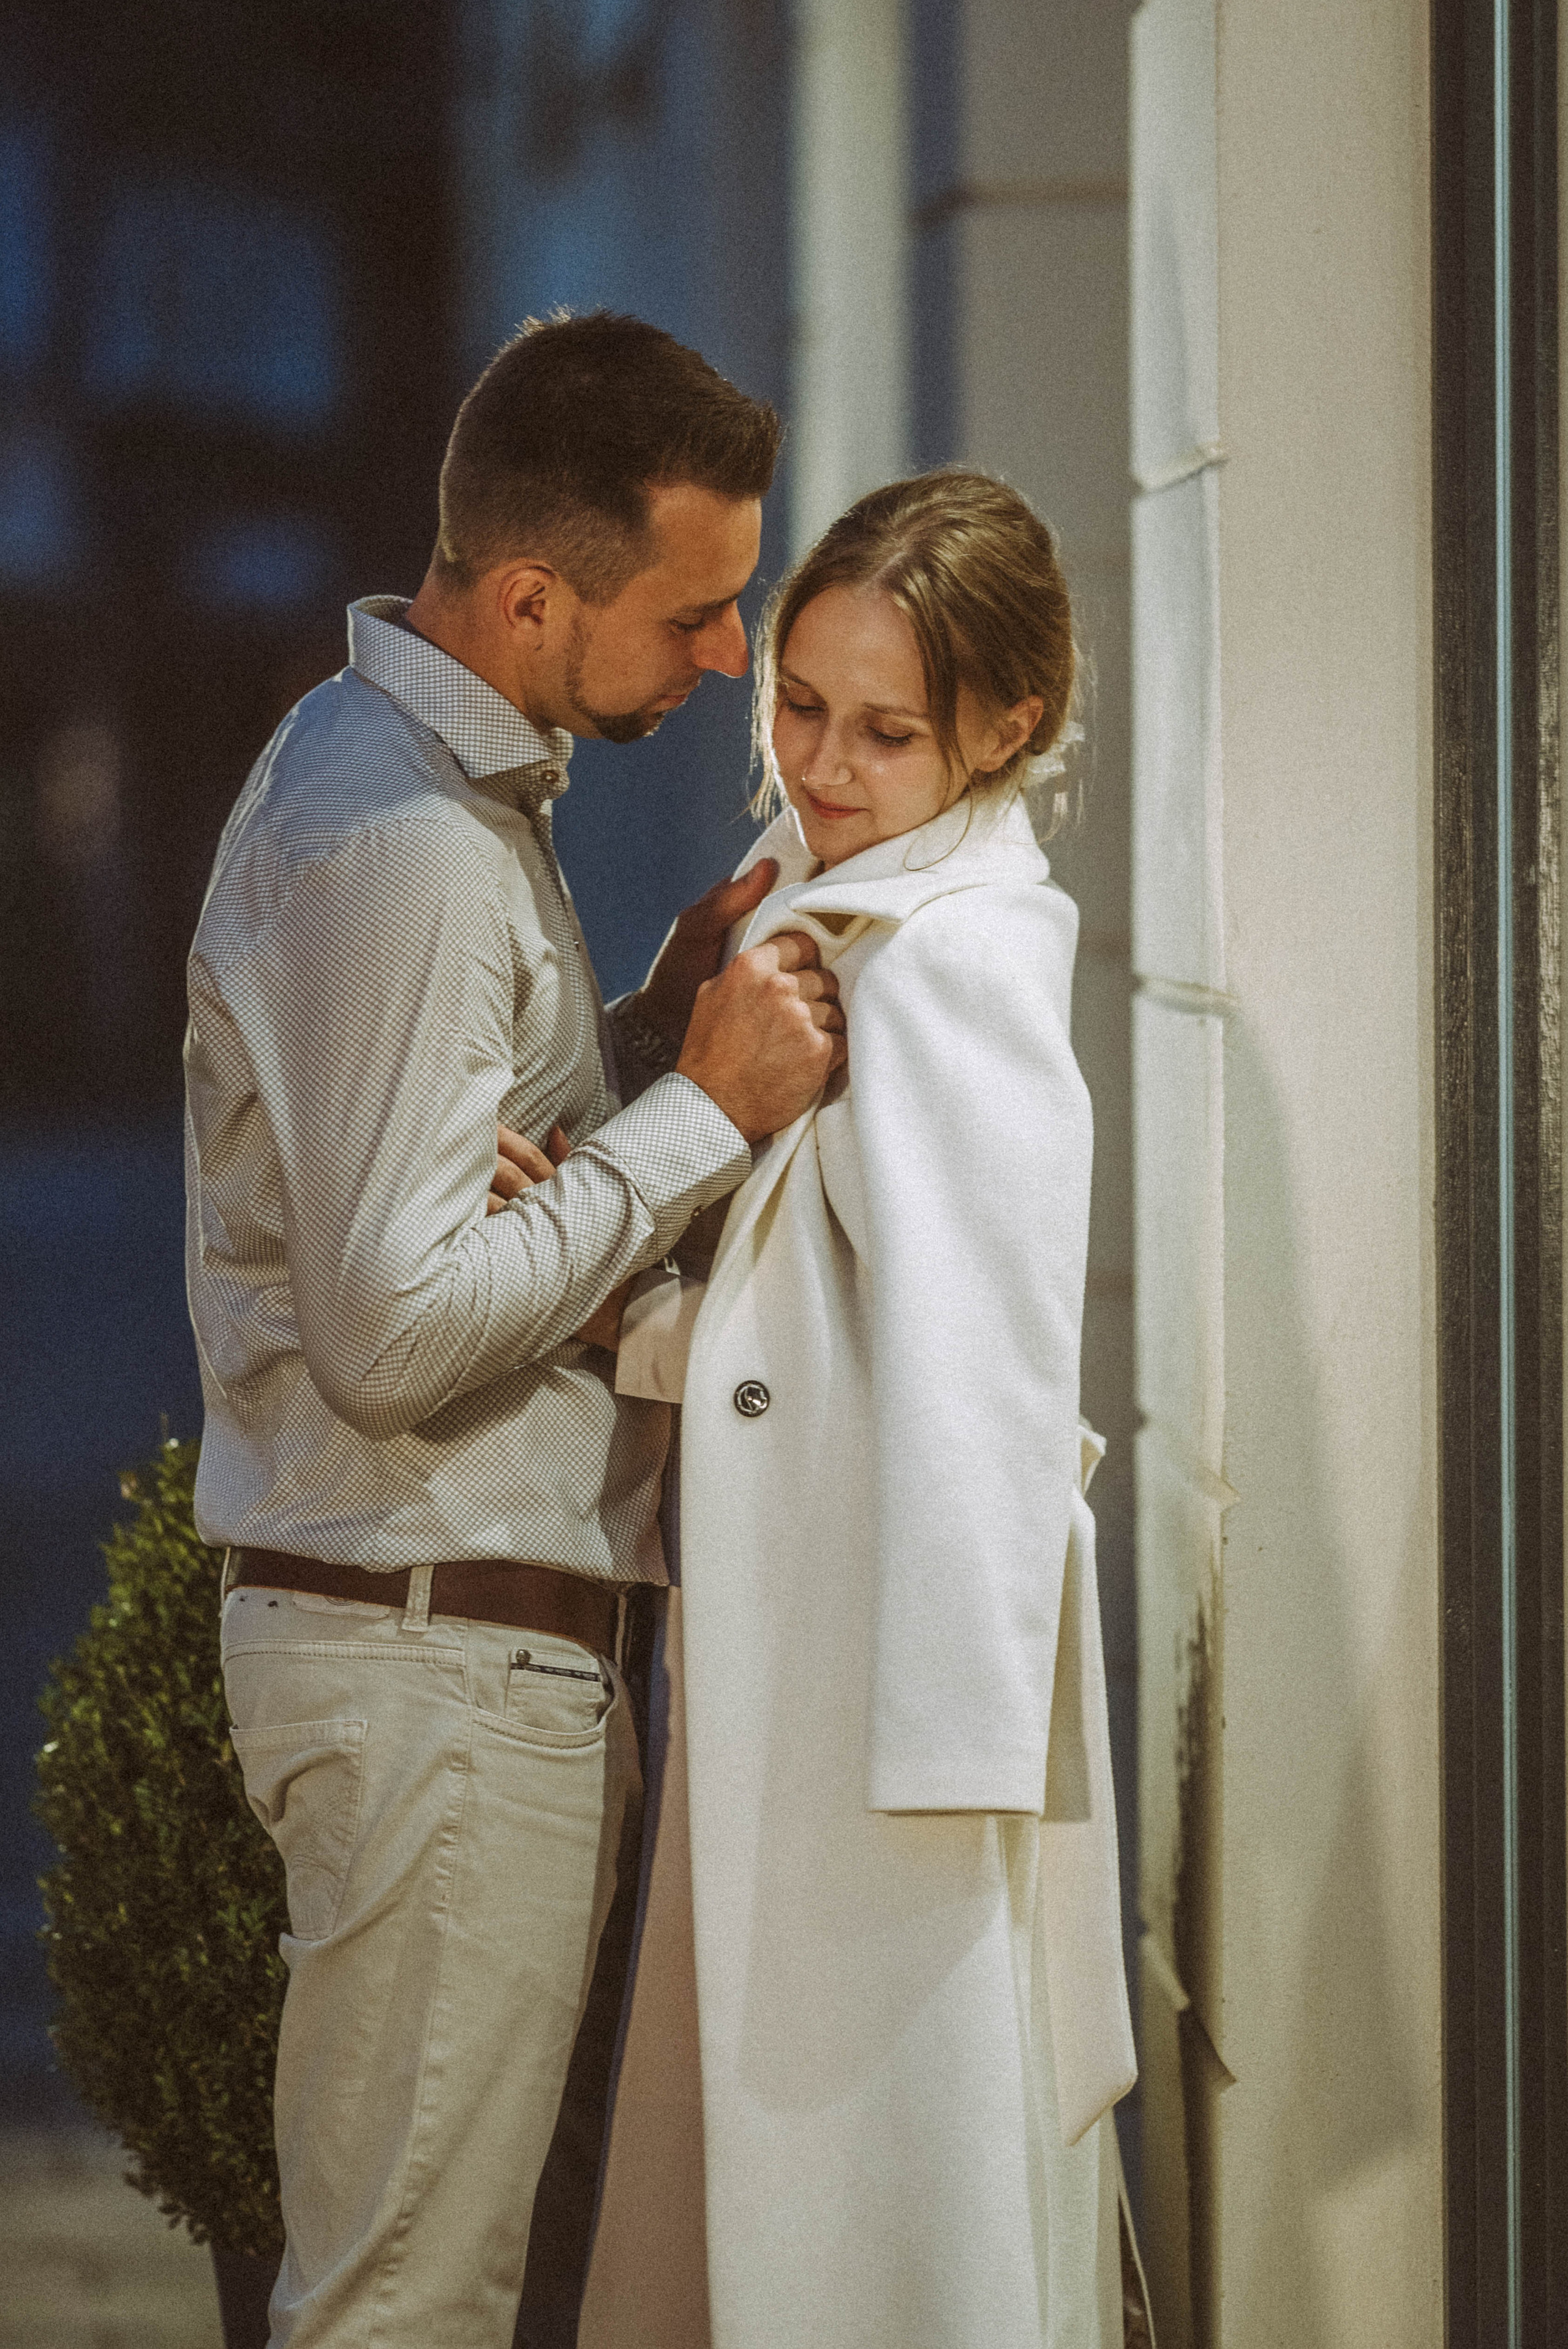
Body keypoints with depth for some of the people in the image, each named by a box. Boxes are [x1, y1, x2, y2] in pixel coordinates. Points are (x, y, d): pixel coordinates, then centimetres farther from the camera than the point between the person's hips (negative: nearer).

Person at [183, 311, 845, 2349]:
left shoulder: (447, 787, 15)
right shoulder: (392, 844, -19)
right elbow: (399, 1324, -24)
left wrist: (665, 1018, 7)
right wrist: (703, 1105, -17)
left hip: (499, 1657, 11)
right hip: (435, 1661, -11)